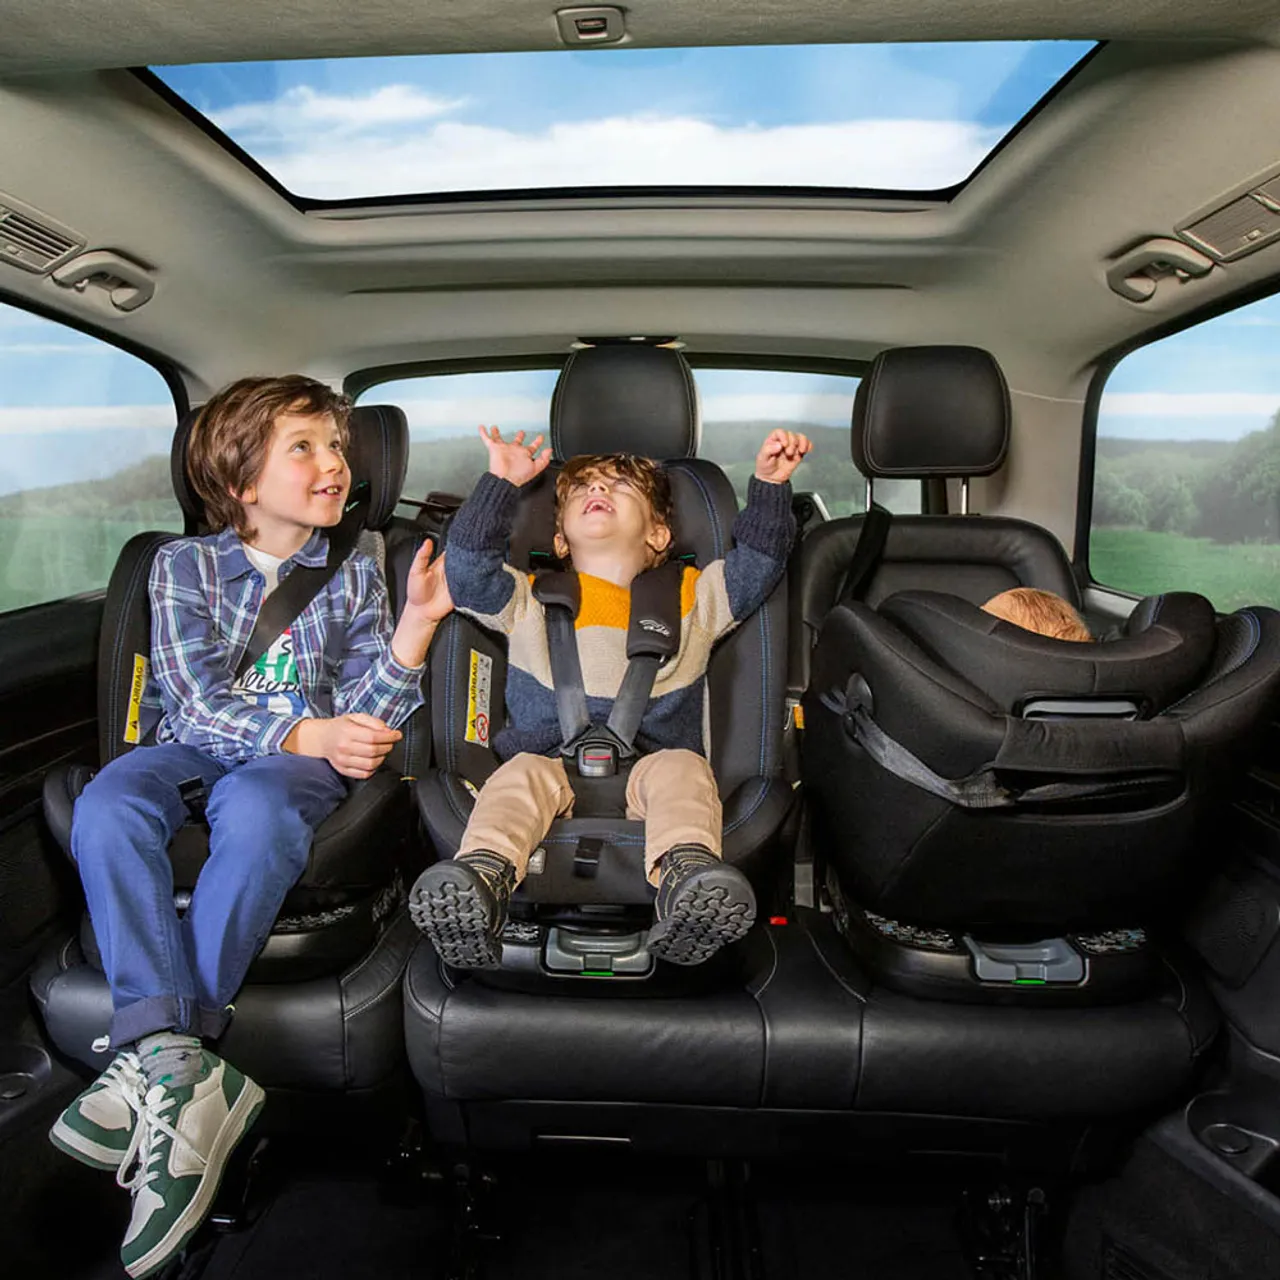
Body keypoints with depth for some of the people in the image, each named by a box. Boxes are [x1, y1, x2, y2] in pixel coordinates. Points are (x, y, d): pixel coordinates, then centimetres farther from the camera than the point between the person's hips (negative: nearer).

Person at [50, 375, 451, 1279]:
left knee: (252, 807, -35)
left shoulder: (354, 576, 11)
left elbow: (365, 712, 4)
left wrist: (416, 624, -11)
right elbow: (197, 699, -5)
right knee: (106, 806, -30)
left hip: (303, 759, -1)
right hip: (198, 748, 1)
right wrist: (303, 732, -20)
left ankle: (154, 1062, -29)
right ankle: (183, 1068, -39)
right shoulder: (183, 564, 8)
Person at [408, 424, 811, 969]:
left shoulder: (692, 598, 22)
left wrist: (770, 485, 5)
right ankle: (483, 872, -53)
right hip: (552, 764, 1)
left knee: (683, 768, -31)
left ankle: (685, 870, -56)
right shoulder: (531, 601, 19)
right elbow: (469, 572, 7)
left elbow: (756, 563, 17)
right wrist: (500, 484, 1)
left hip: (649, 766, 0)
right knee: (521, 774, -31)